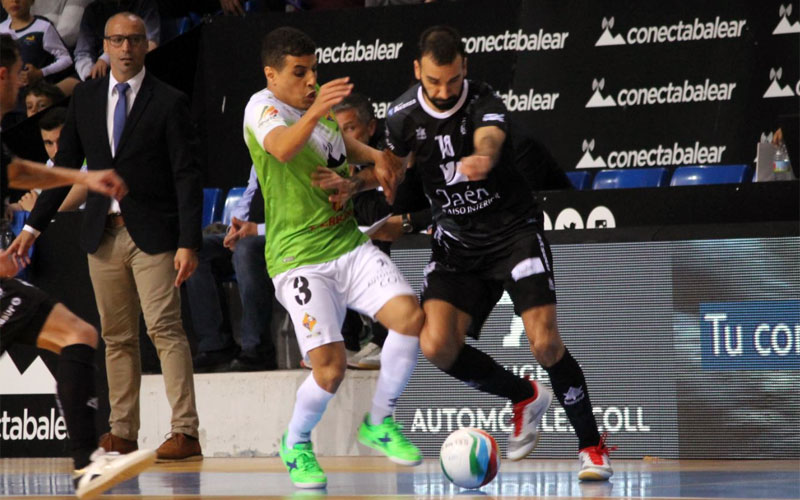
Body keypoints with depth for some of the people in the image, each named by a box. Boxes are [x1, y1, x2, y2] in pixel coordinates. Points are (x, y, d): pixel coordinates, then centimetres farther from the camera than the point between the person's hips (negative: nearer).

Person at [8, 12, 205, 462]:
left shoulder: (169, 102, -4)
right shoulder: (86, 98, 10)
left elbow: (188, 176, -7)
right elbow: (66, 165, 16)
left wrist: (189, 243, -14)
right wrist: (34, 226, 13)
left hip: (152, 234, -5)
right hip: (104, 234, 5)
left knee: (165, 328, -12)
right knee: (117, 337, 8)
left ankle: (186, 433, -14)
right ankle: (123, 432, 13)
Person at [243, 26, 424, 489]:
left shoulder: (324, 111, 15)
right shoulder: (262, 107, -8)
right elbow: (282, 148, -31)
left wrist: (375, 159, 15)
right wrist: (314, 113, -49)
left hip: (349, 246, 7)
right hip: (299, 259, -7)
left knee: (409, 314, -17)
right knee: (330, 367, -17)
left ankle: (380, 424, 3)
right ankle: (296, 446, 14)